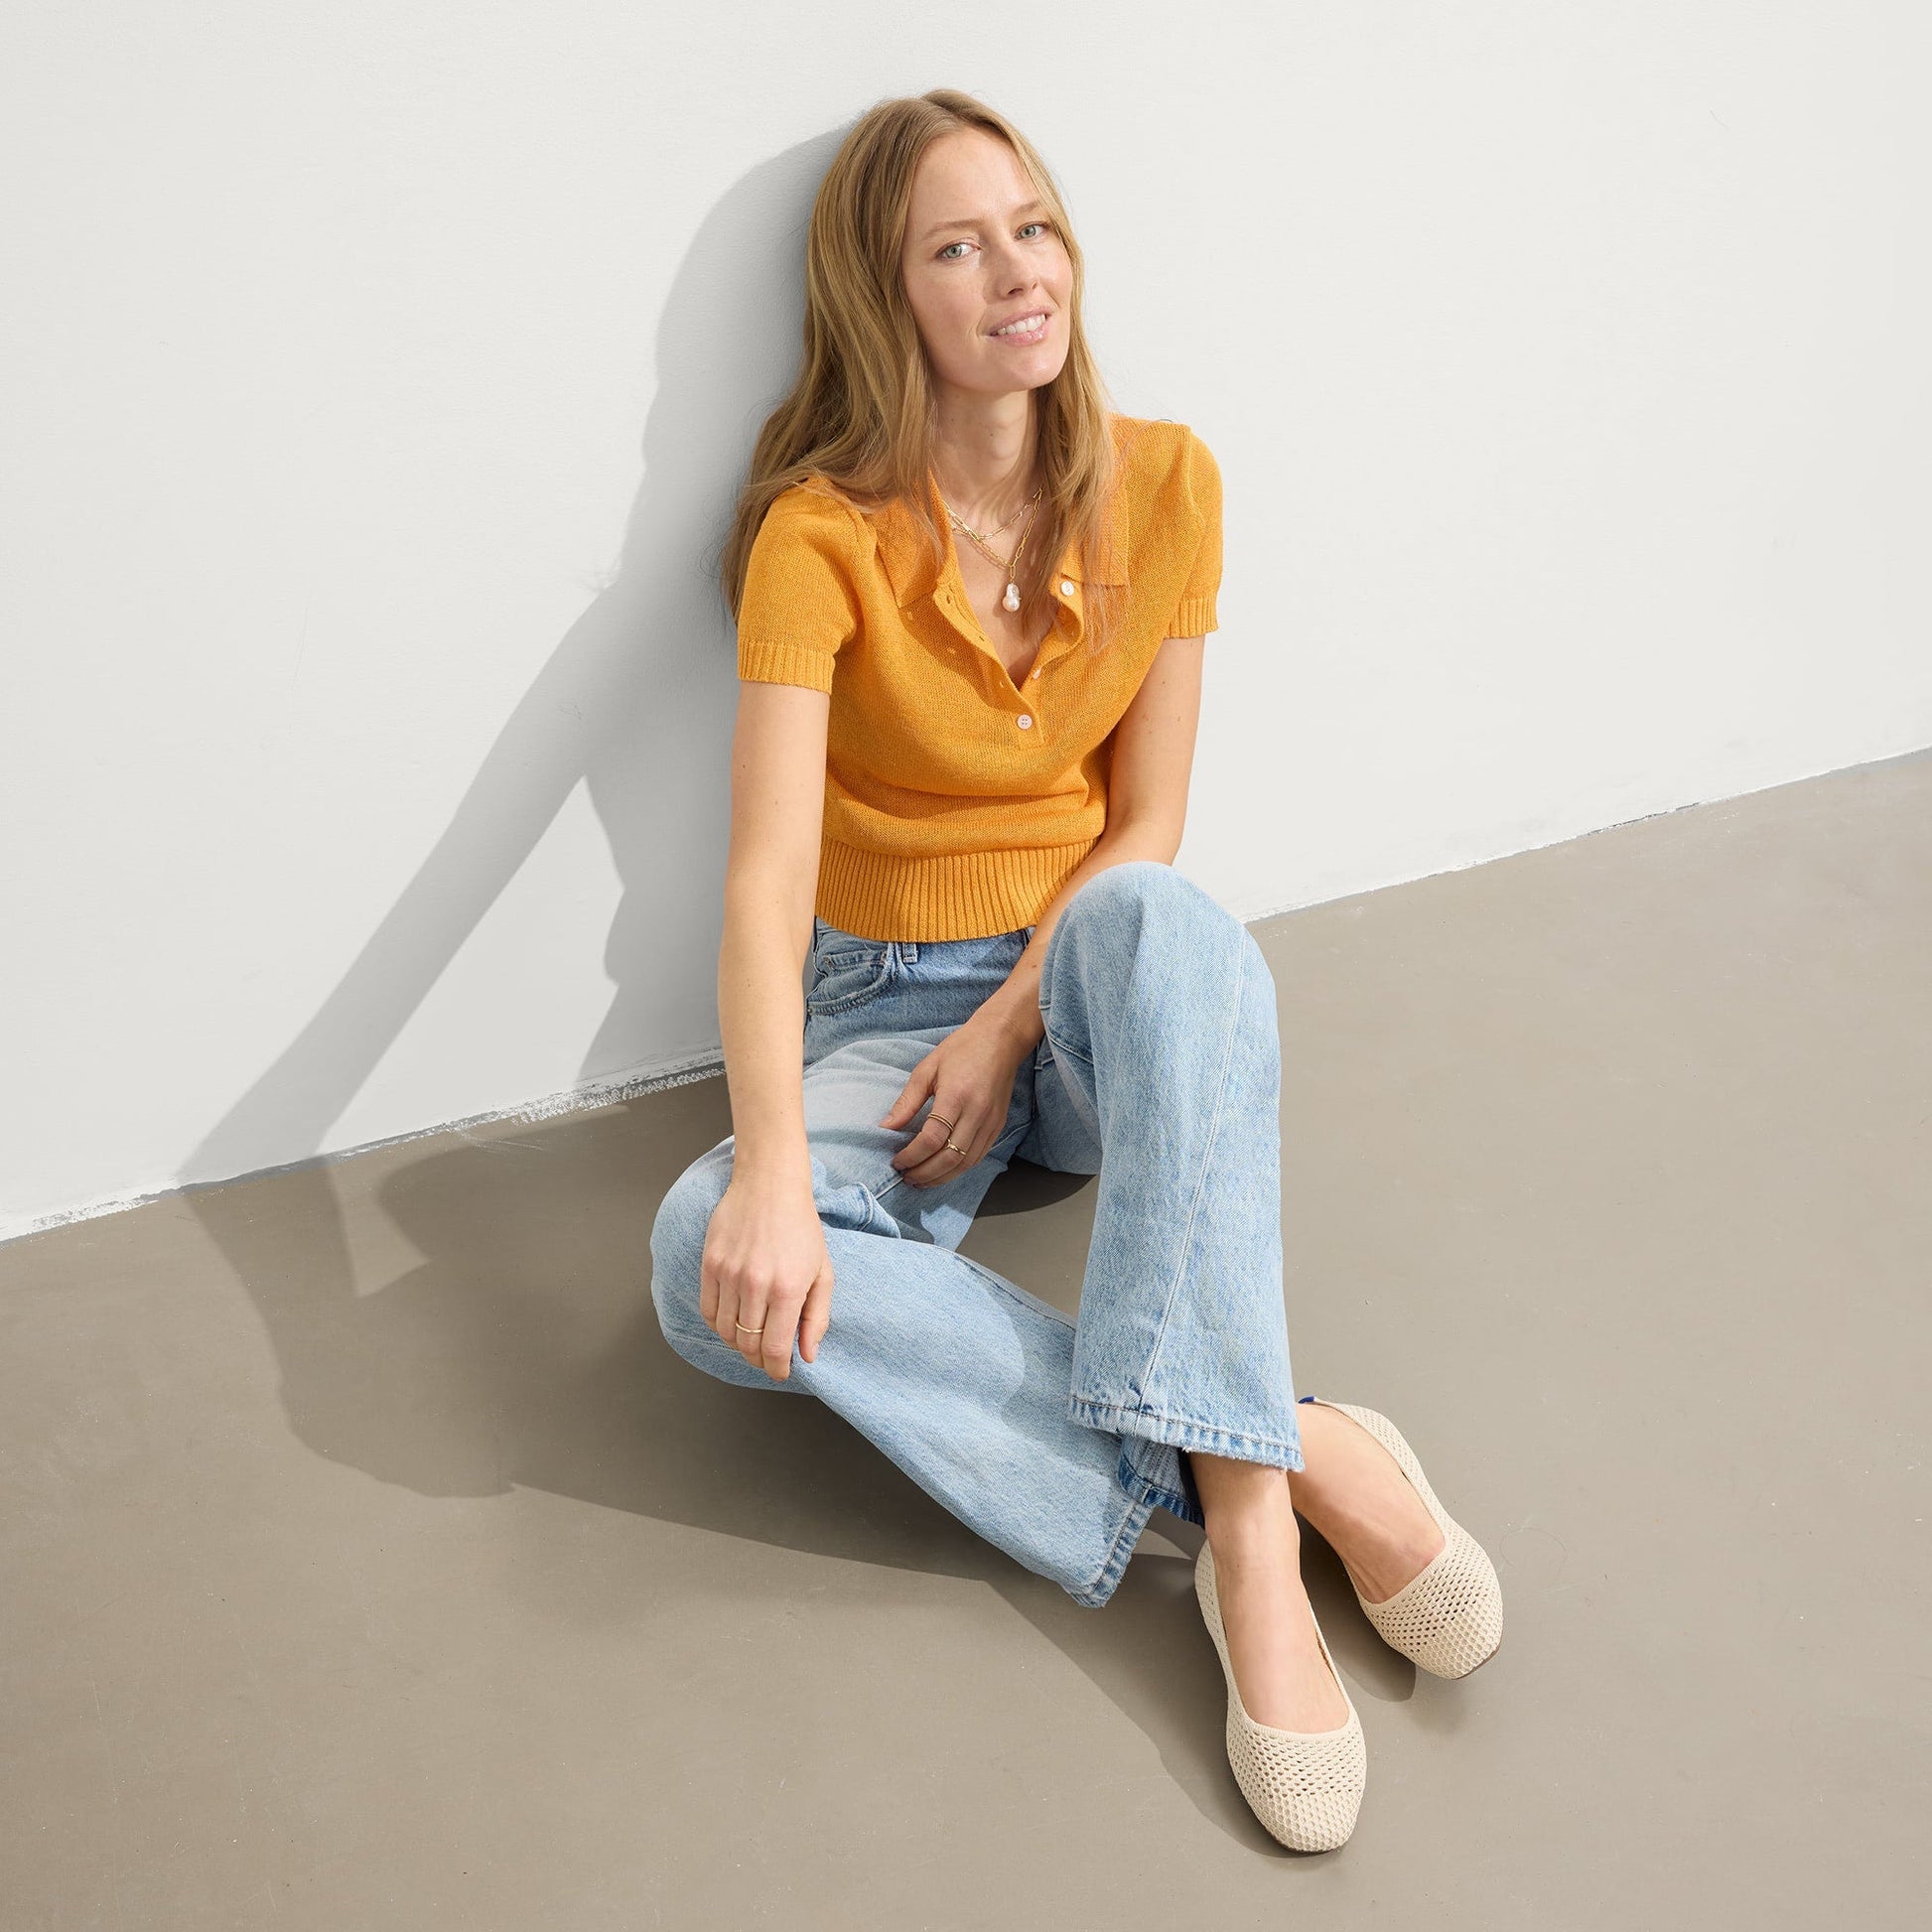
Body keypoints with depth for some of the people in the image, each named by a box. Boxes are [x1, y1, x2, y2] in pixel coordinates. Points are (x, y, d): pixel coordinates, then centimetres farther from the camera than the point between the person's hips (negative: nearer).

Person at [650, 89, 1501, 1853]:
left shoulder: (1164, 484, -3)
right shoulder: (822, 534, -13)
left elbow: (1147, 827, -2)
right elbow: (769, 875, -25)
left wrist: (1011, 1031, -17)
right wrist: (771, 1164, -40)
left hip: (1088, 977, 1)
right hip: (886, 998, -1)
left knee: (1161, 916, -38)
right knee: (716, 1260, -33)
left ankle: (1248, 1518, -42)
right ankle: (1280, 1445, -33)